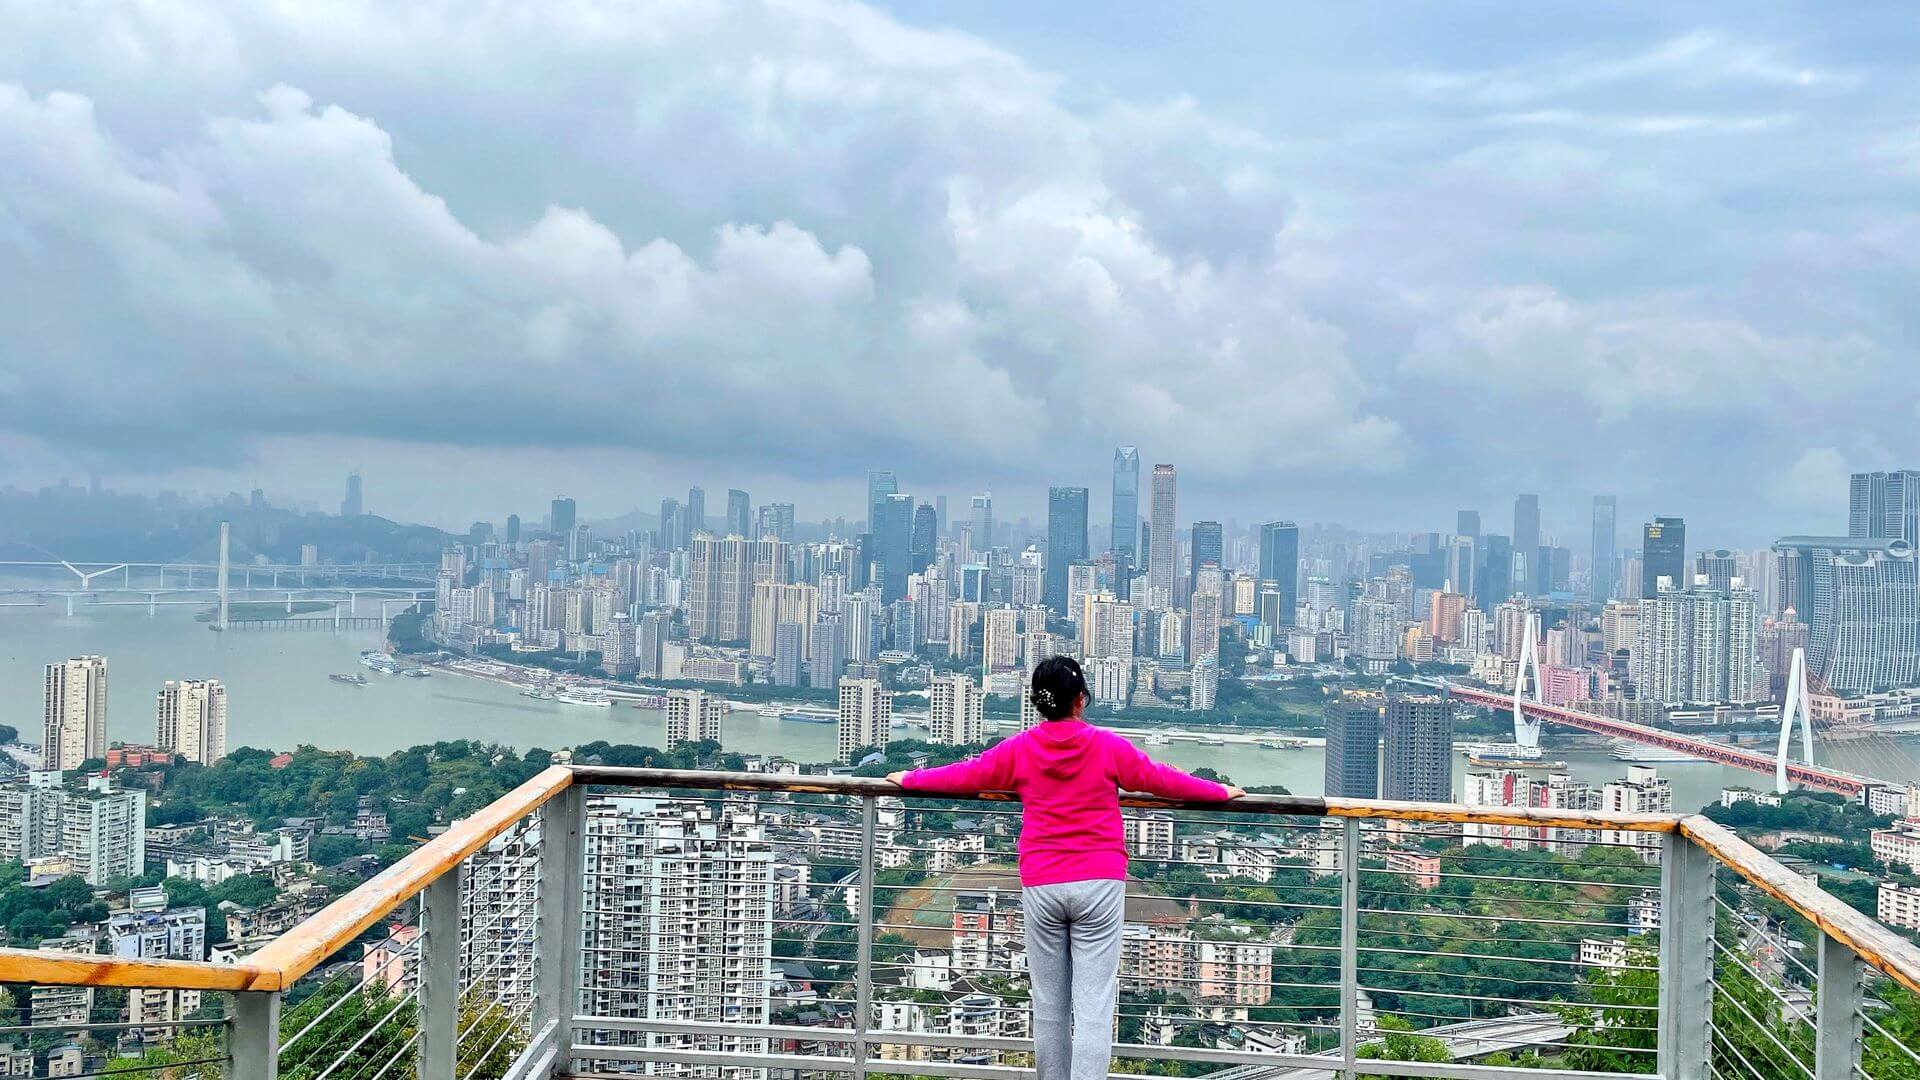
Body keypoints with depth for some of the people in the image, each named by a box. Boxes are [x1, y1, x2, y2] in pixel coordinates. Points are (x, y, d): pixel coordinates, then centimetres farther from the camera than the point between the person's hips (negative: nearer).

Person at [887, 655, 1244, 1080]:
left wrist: (909, 779, 31)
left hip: (1041, 886, 2)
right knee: (1093, 1007, -5)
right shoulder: (1107, 746, -1)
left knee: (1048, 1006, 11)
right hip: (1100, 885, -2)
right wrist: (1222, 792, 26)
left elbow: (964, 775, 13)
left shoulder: (1020, 748, 3)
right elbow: (1163, 779, 10)